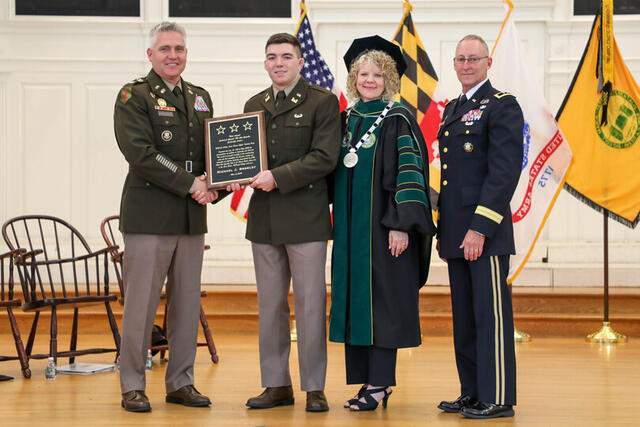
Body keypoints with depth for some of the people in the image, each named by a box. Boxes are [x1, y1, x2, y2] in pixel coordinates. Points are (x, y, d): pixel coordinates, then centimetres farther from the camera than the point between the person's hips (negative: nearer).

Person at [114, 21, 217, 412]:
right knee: (141, 304, -3)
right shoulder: (134, 96, -3)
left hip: (192, 217, 6)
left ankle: (181, 382, 18)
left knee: (188, 303, 8)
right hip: (149, 215, -6)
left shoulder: (200, 98, 17)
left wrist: (211, 185, -2)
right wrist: (189, 184, -14)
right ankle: (132, 386, 7)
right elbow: (140, 153, -14)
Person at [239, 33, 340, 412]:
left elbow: (324, 158, -11)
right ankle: (277, 384, 17)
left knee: (310, 304, -2)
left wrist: (278, 177, -17)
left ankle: (315, 388, 6)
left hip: (305, 217, -5)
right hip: (264, 219, 5)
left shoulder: (323, 102, -2)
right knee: (270, 304, 9)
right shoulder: (255, 105, 16)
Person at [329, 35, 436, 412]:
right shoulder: (347, 119, 13)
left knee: (383, 302, -6)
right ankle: (372, 381, 12)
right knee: (356, 300, 6)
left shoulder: (398, 119, -6)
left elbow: (410, 170, -12)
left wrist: (402, 224, -18)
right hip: (352, 228, 7)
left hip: (383, 226, -7)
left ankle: (380, 384, -3)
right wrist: (336, 223, 11)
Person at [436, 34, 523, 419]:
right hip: (457, 233, 8)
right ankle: (473, 393, 19)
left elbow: (505, 171, -15)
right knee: (464, 317, 11)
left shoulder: (503, 106, -7)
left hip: (486, 232, -8)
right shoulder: (453, 109, 19)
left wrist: (479, 228, -20)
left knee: (491, 315, -5)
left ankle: (497, 398, 0)